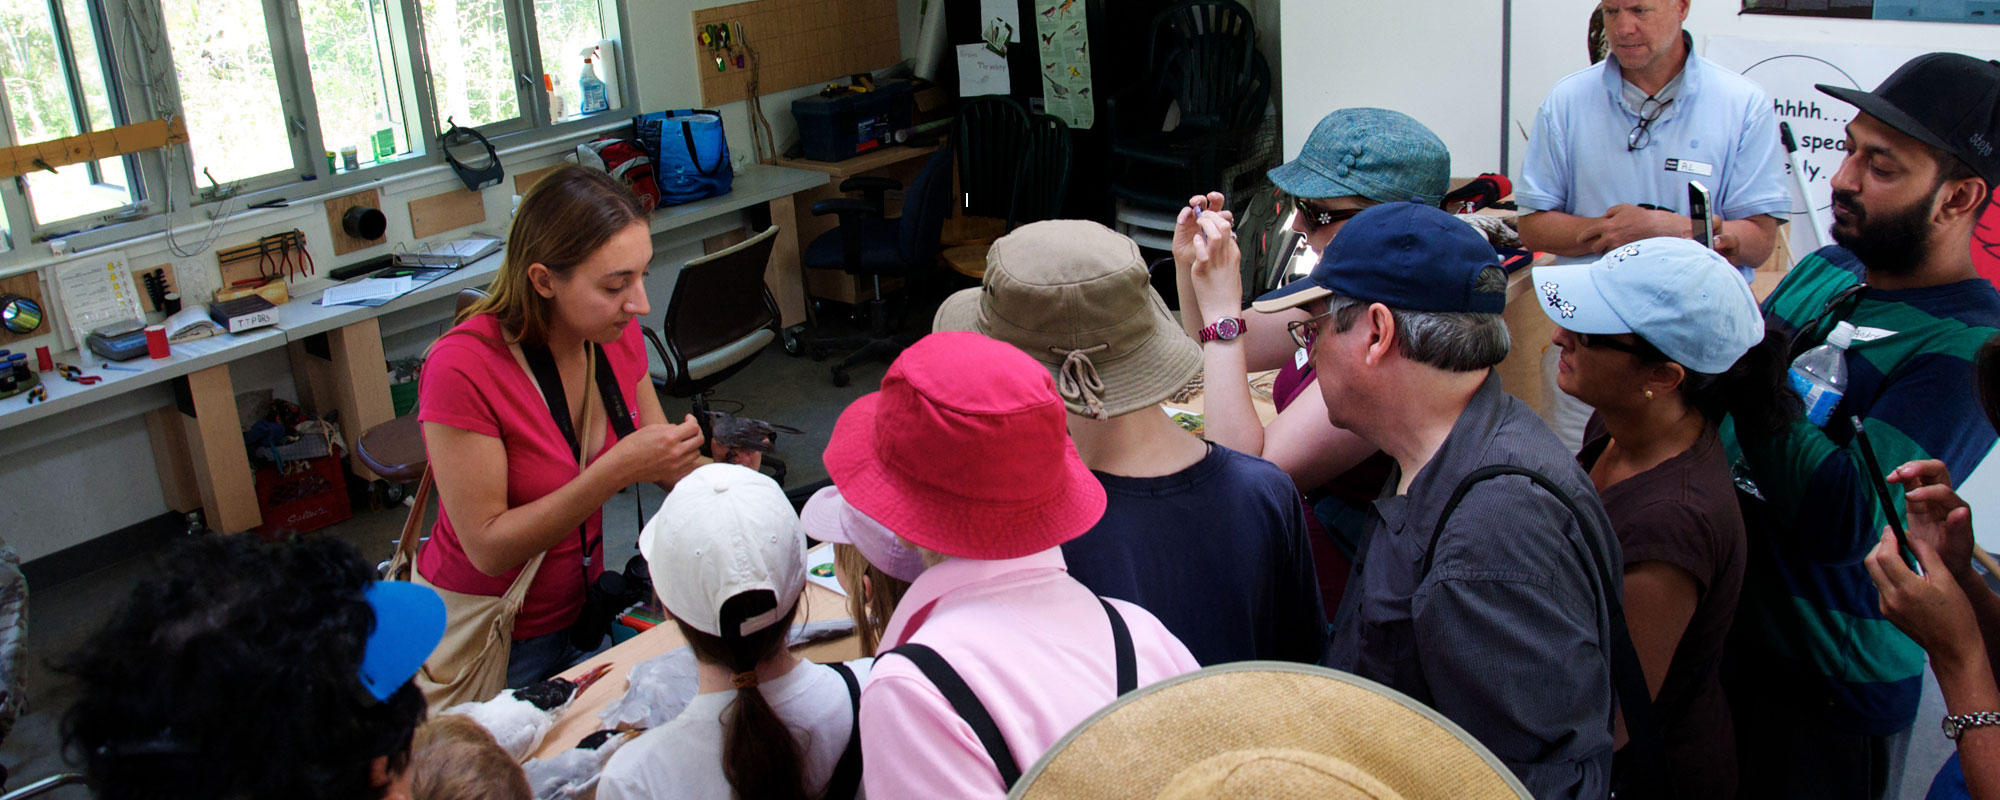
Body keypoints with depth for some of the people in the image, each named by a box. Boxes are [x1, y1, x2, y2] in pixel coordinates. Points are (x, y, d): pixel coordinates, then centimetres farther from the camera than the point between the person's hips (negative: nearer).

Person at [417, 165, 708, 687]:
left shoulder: (618, 335, -8)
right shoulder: (462, 370, -28)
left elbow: (664, 467, 3)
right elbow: (488, 548, -25)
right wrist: (618, 469, -33)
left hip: (579, 613, 6)